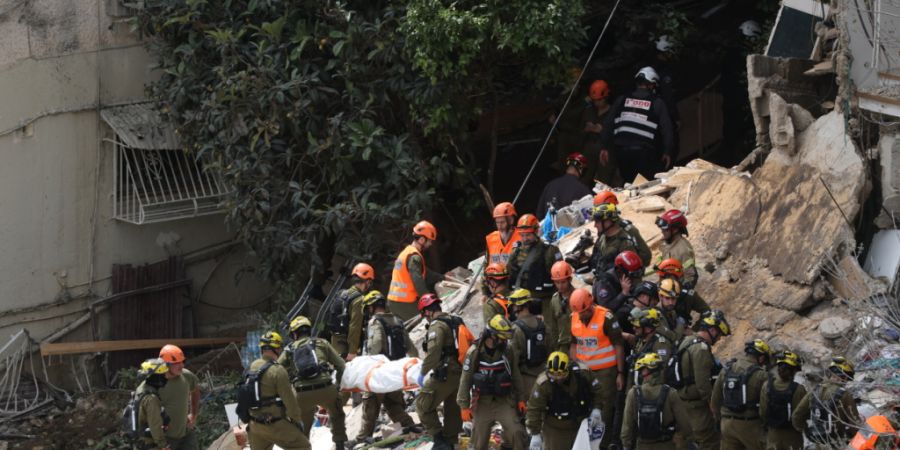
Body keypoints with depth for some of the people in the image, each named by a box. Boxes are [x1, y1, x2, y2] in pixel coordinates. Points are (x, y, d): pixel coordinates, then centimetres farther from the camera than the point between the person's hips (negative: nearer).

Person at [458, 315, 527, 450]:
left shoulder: (508, 350, -4)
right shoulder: (474, 352, -11)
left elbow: (516, 376, 7)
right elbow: (465, 380, -5)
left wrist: (521, 398, 9)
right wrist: (464, 406, -6)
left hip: (504, 401, 1)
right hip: (482, 403, -1)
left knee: (517, 433, -18)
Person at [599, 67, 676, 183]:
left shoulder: (622, 100, 11)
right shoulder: (657, 103, 3)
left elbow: (608, 124, 9)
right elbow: (667, 129, 1)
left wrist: (604, 147, 11)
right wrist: (668, 152, 10)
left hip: (622, 150, 4)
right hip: (644, 152, -3)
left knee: (627, 184, 12)